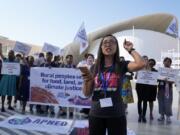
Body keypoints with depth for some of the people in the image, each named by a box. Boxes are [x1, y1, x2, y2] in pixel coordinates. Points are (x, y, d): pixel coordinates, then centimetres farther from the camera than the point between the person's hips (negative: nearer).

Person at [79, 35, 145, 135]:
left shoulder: (121, 66, 0)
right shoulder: (94, 68, 4)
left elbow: (141, 64, -20)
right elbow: (87, 94, 5)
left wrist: (130, 49, -5)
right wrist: (86, 80, -14)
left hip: (116, 115, -2)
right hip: (96, 114, 2)